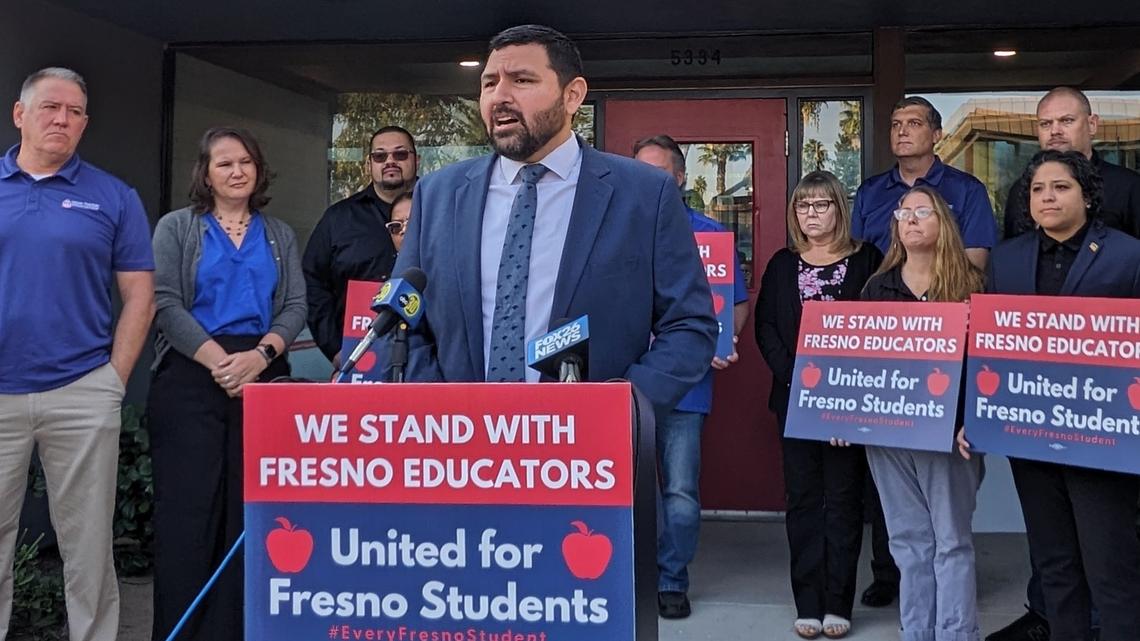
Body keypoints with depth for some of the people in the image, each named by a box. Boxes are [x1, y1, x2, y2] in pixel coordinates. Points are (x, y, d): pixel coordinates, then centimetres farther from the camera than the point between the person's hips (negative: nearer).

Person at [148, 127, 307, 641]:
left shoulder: (279, 235, 15)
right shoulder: (176, 228, 7)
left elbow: (295, 307, 6)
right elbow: (165, 304, -4)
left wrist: (260, 354, -12)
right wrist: (220, 361, -13)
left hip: (263, 378, 3)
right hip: (190, 379, -2)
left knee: (249, 511, 2)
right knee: (188, 508, -5)